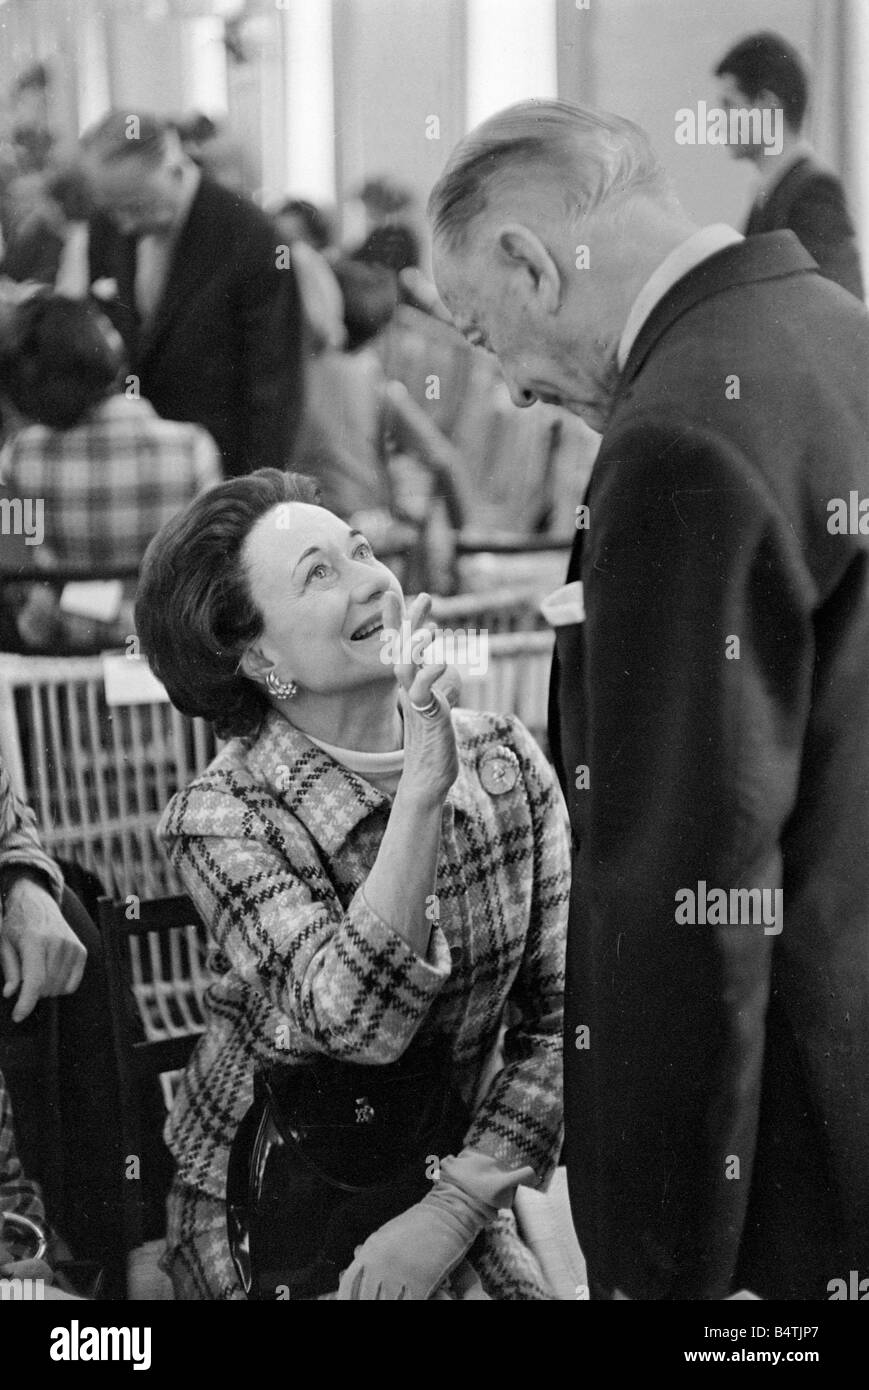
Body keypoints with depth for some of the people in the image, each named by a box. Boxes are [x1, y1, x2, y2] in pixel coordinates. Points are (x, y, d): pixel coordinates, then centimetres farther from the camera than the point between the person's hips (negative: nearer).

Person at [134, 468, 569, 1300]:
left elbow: (558, 1019, -4)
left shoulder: (505, 762, -5)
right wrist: (423, 790, -37)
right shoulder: (223, 817, -16)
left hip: (453, 1181, 3)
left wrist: (453, 1213, -14)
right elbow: (355, 1020, -29)